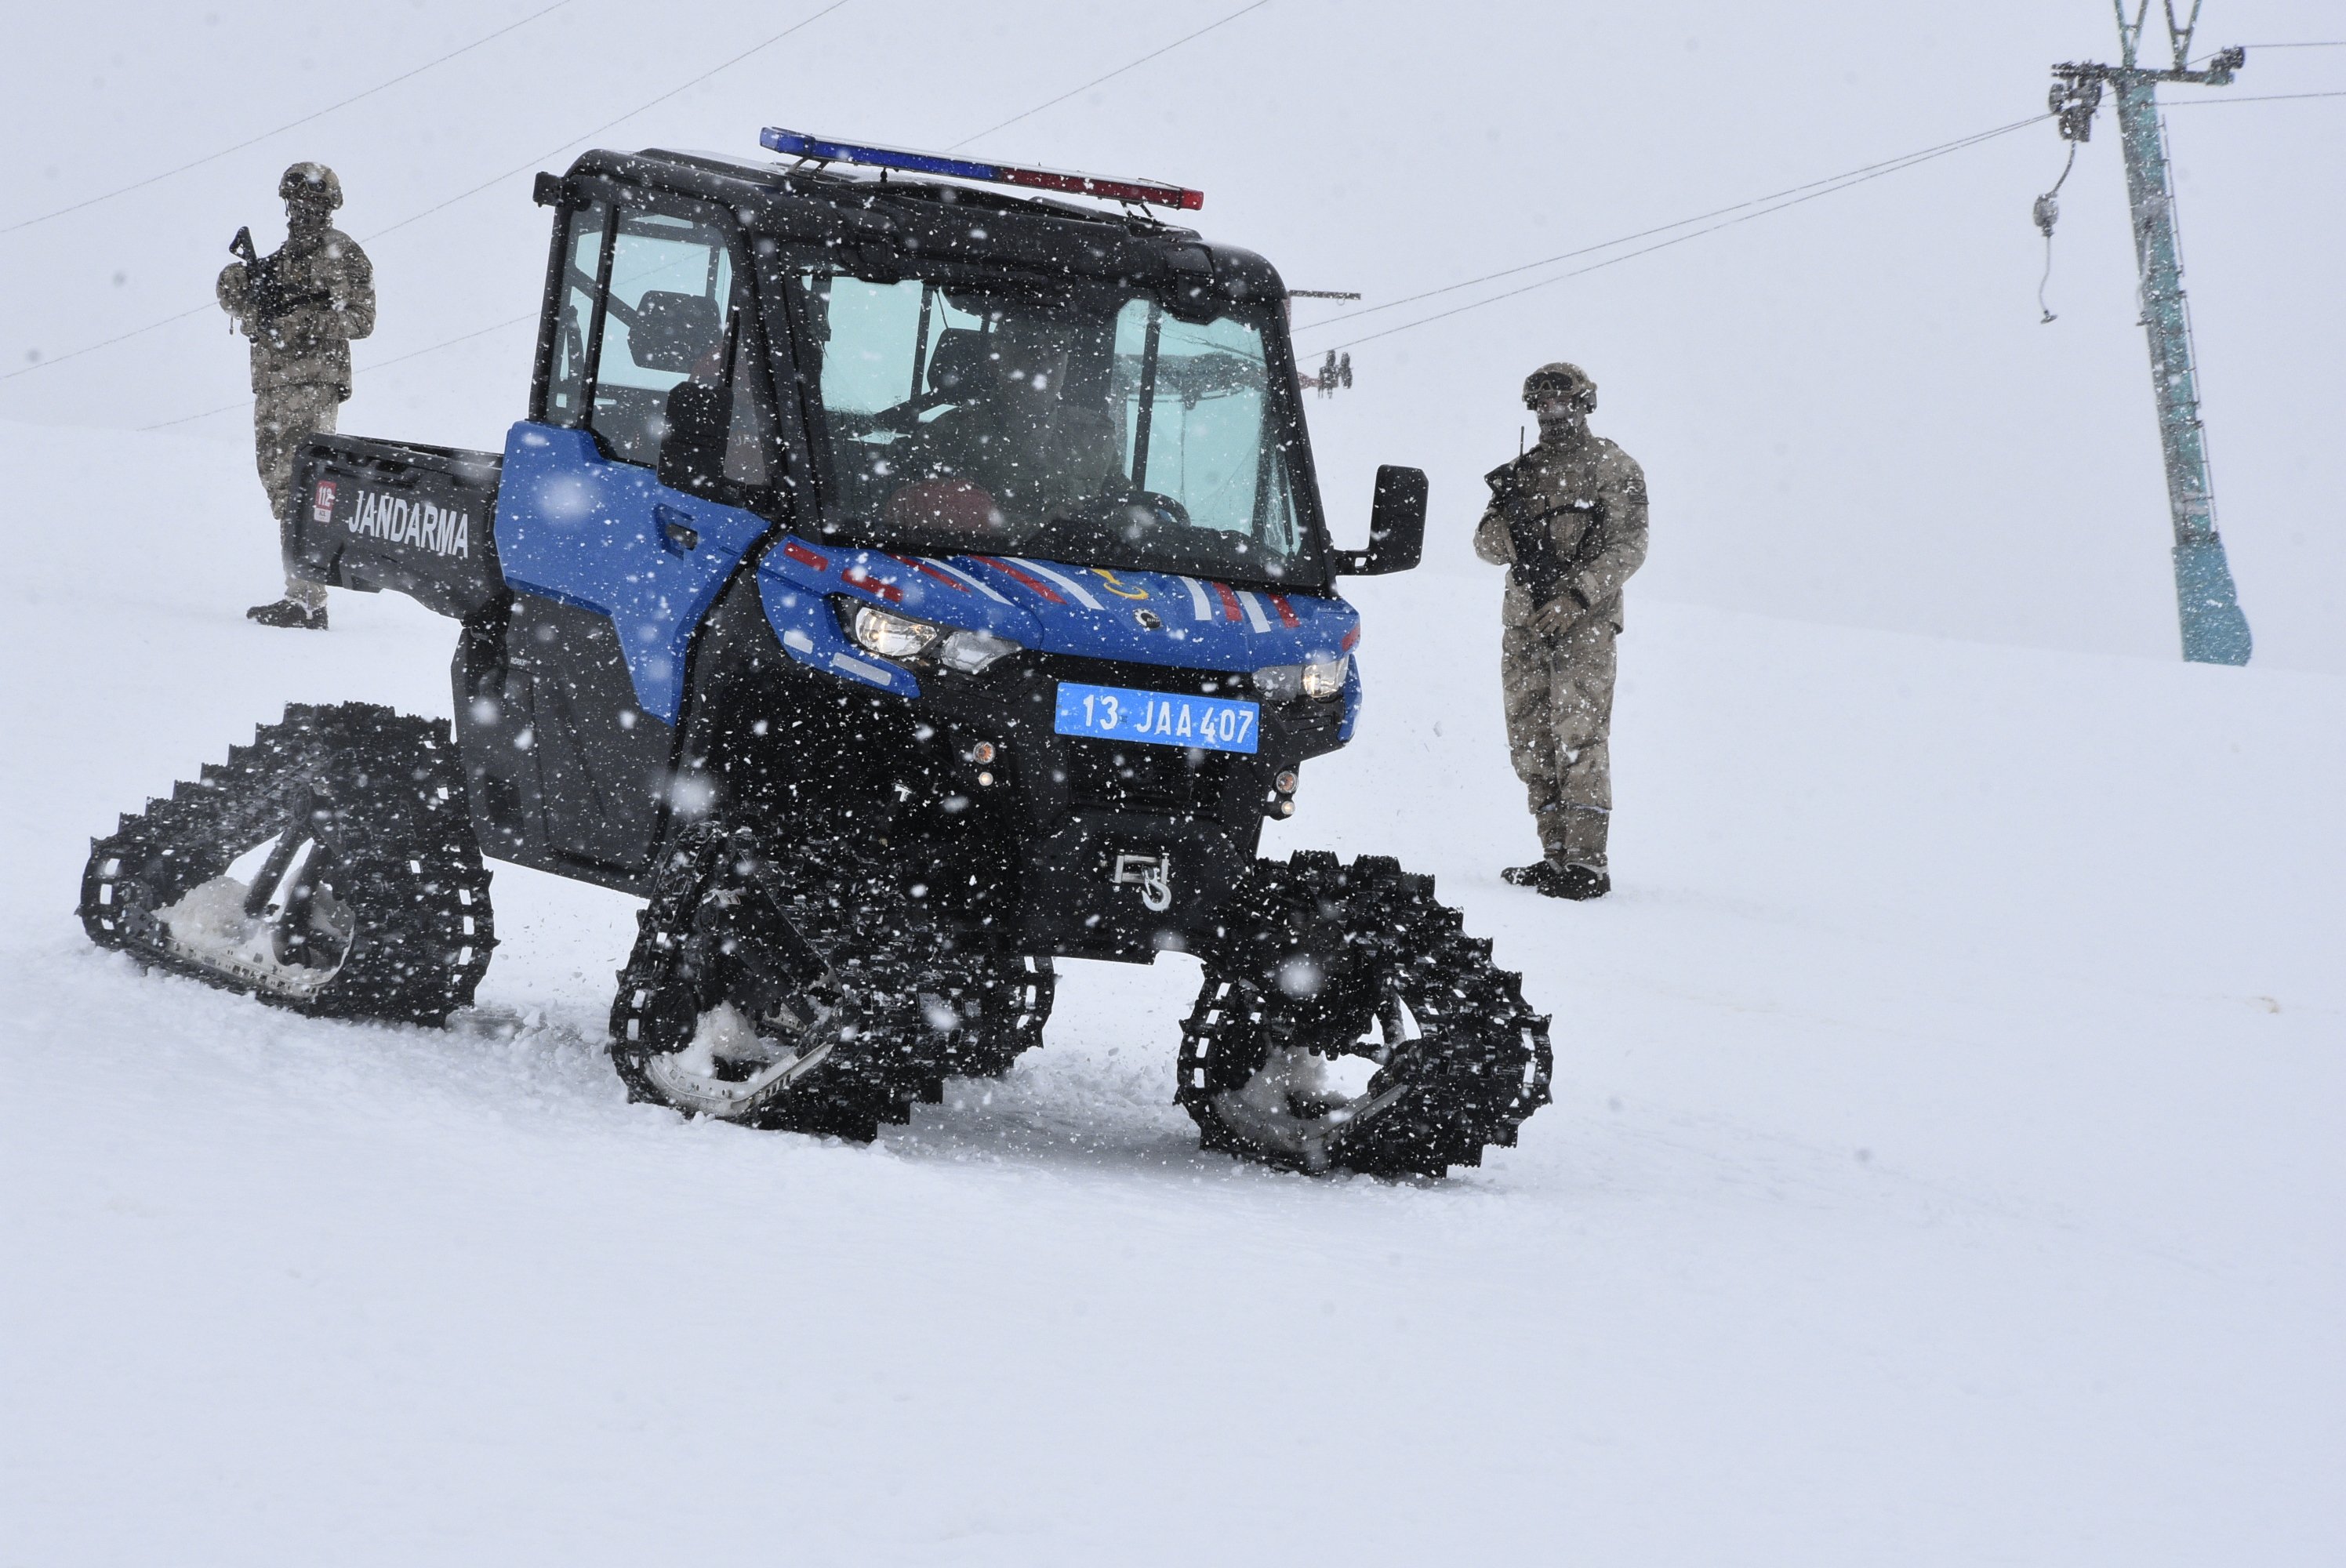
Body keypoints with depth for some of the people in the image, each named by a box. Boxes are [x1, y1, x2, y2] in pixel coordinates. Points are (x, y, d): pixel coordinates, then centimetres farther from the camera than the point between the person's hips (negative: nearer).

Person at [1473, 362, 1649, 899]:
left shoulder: (1612, 468, 1)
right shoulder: (1524, 471, 18)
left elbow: (1628, 546, -7)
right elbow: (1487, 544, 13)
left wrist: (1578, 596, -19)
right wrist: (1504, 519, -11)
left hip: (1584, 621, -6)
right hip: (1523, 620, 6)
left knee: (1579, 739, -13)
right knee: (1531, 744, 3)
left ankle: (1586, 863, -15)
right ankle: (1556, 856, 8)